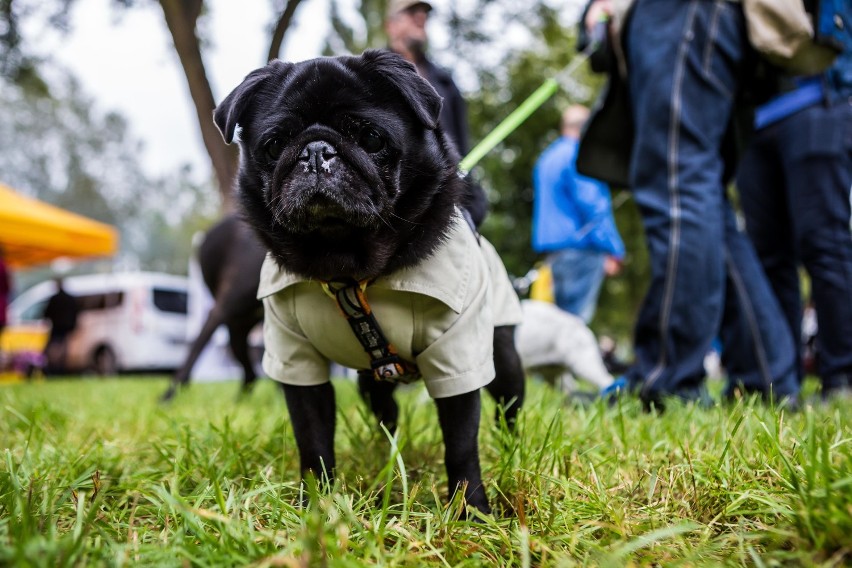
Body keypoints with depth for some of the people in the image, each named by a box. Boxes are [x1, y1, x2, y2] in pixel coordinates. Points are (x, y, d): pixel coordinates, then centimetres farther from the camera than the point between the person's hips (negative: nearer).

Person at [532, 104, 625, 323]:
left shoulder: (546, 158, 20)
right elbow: (592, 205, -16)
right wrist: (612, 251, -15)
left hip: (552, 247, 9)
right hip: (580, 248, -9)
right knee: (576, 318, -10)